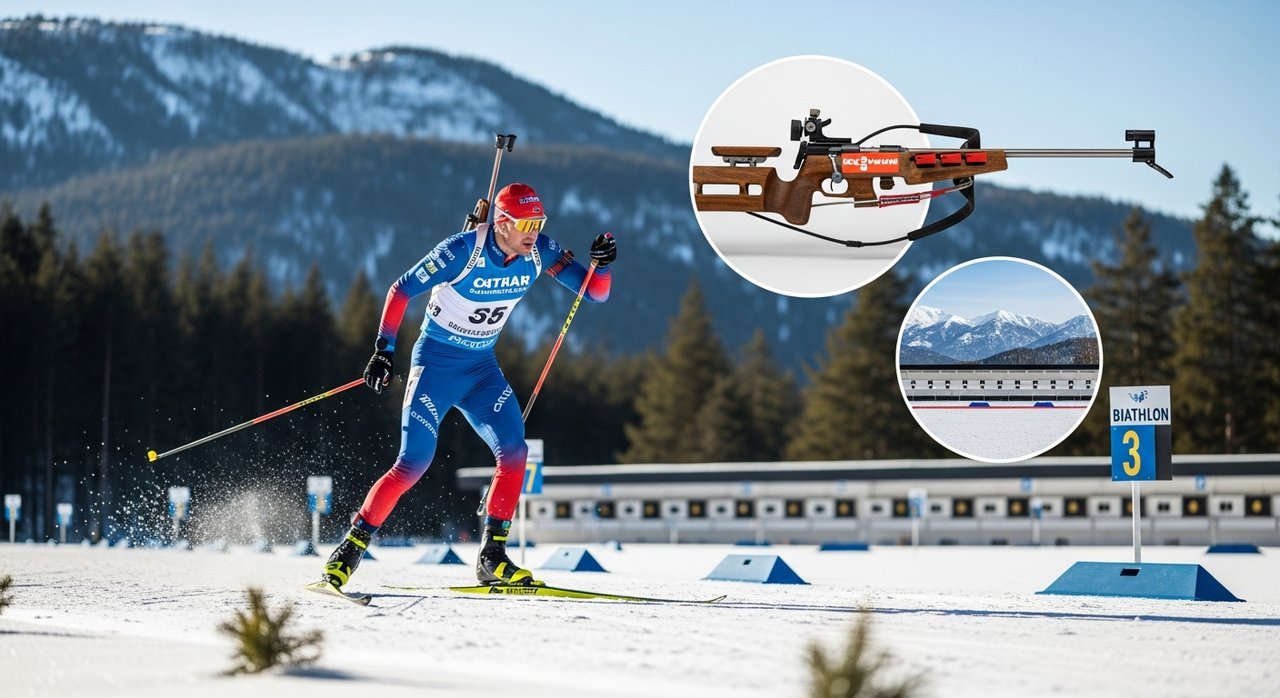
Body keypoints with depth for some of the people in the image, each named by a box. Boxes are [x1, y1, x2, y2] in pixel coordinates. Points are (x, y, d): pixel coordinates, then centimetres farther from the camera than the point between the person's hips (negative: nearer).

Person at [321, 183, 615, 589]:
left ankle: (492, 558, -6)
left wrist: (601, 264, -26)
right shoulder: (463, 251, -23)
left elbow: (595, 293, -5)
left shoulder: (540, 253, -8)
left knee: (514, 452, -13)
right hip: (436, 361, -5)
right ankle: (352, 547, 1)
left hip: (482, 368, 5)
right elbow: (401, 291, -15)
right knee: (413, 463, -12)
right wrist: (383, 350, -19)